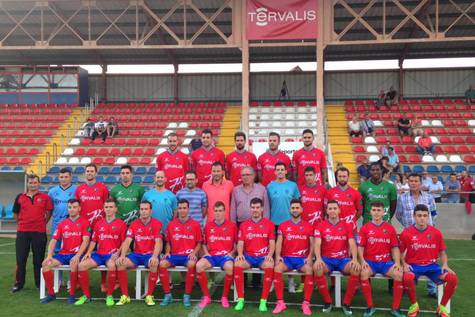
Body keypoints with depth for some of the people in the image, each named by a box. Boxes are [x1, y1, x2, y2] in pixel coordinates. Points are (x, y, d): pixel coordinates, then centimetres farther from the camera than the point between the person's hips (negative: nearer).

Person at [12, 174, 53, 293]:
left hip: (39, 232, -2)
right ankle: (19, 283, 19)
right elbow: (15, 213, 16)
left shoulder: (45, 197, 1)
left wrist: (43, 223, 4)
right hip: (22, 232, 2)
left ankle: (39, 283, 17)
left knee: (38, 259, 6)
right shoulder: (20, 197, 6)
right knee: (20, 259, 7)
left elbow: (49, 211, 8)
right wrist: (20, 224, 12)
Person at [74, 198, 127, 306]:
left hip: (112, 254, -4)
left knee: (111, 265, -38)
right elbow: (93, 241, 17)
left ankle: (110, 296, -17)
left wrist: (117, 253, -15)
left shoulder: (121, 224, 3)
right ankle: (86, 295, -3)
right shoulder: (99, 224, 17)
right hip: (99, 253, 5)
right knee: (82, 265, -20)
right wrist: (88, 252, 1)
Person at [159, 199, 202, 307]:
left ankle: (187, 296, -20)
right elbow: (168, 242, 15)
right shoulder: (171, 224, 9)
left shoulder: (195, 224, 5)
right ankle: (167, 295, -14)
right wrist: (167, 252, -2)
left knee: (192, 264, -37)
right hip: (175, 255, 2)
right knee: (162, 264, -29)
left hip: (189, 255, -2)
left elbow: (199, 243, 8)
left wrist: (194, 253, -9)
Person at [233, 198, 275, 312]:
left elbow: (272, 242, 0)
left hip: (263, 256, -1)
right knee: (237, 264, -31)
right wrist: (240, 254, -15)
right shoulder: (244, 225, 10)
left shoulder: (269, 224, 5)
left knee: (270, 266, -35)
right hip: (248, 256, 2)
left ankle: (263, 301, -24)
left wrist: (270, 254, -18)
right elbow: (240, 243, 5)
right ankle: (240, 299, -20)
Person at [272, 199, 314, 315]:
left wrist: (310, 257, -12)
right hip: (287, 257, 1)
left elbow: (312, 244, 4)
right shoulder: (283, 225, 10)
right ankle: (280, 302, -23)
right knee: (277, 269, -31)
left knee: (309, 270, -33)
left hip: (302, 258, -1)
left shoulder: (308, 226, 8)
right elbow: (279, 243, 3)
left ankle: (306, 303, -22)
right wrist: (278, 256, -14)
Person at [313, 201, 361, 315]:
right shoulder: (320, 226, 2)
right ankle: (327, 302, -13)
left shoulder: (347, 226, 7)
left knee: (356, 269, -30)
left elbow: (352, 244, -3)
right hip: (327, 259, -1)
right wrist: (318, 259, -28)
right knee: (317, 268, -34)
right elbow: (317, 244, -9)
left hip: (343, 259, 1)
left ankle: (346, 303, -12)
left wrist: (355, 259, -22)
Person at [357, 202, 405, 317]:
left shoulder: (390, 228, 8)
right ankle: (370, 307, -15)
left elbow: (395, 247, 6)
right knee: (363, 273, -32)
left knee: (399, 274, -27)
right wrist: (362, 261, -14)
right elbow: (360, 247, 1)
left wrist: (397, 262, -8)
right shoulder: (365, 228, 4)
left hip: (386, 262, 1)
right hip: (370, 261, -1)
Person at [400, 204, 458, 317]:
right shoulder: (406, 233, -6)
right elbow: (400, 252, 5)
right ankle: (414, 305, -6)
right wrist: (404, 264, -12)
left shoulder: (436, 233, 1)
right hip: (413, 265, -2)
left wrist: (445, 265, -7)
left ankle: (442, 307, 2)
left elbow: (442, 252, 11)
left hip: (431, 265, 2)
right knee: (407, 278, -36)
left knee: (453, 278, -22)